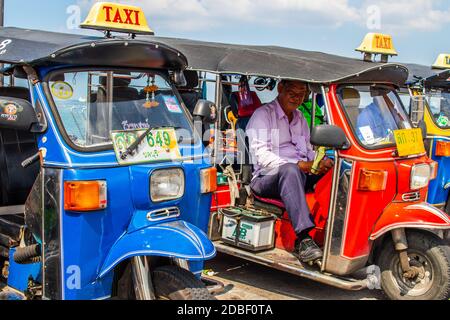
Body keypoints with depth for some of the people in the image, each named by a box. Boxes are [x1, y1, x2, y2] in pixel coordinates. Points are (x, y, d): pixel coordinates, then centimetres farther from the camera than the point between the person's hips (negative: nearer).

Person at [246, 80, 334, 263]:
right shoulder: (263, 114, 3)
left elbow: (309, 150, 26)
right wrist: (297, 165, -20)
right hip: (266, 178, -6)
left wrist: (320, 162, 0)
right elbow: (262, 155, -10)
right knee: (290, 171, -40)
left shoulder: (299, 118, 26)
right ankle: (304, 239, -49)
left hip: (301, 175, 7)